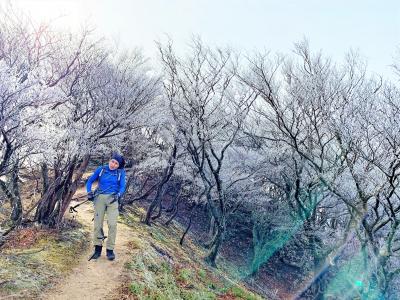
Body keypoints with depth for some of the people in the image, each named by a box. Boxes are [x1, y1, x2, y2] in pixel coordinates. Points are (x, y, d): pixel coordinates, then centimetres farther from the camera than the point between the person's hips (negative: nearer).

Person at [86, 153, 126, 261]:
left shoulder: (121, 172, 5)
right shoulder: (101, 169, 7)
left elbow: (122, 187, 1)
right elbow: (90, 181, 14)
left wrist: (118, 195, -19)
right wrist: (89, 192, -2)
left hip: (112, 199, -1)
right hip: (100, 197, 1)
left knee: (112, 224, -10)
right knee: (98, 223, 0)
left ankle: (110, 249, 0)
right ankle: (98, 248, 11)